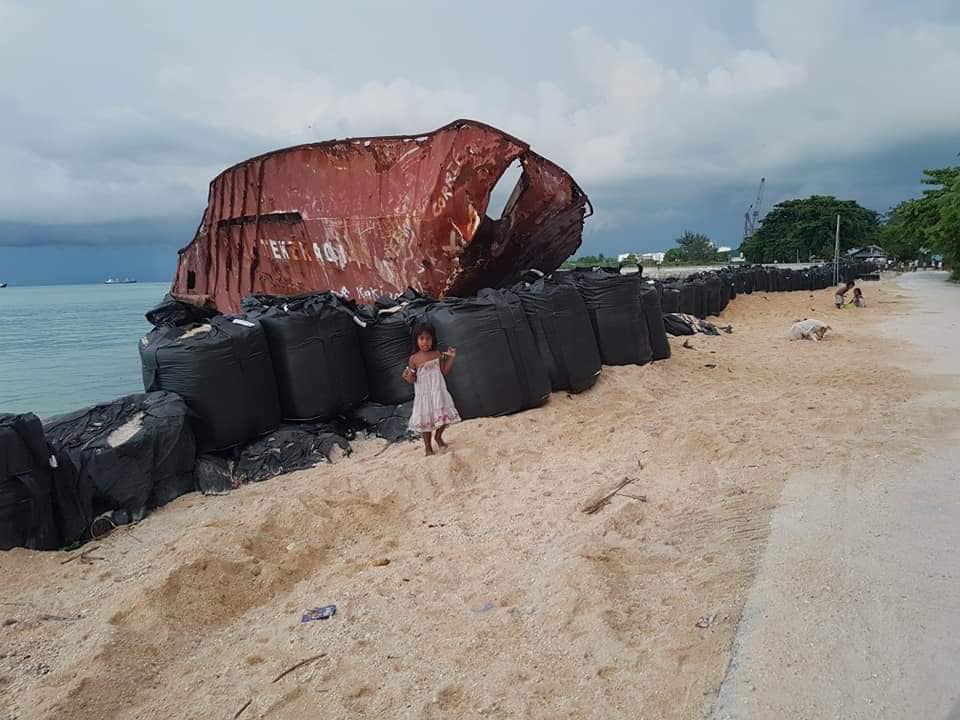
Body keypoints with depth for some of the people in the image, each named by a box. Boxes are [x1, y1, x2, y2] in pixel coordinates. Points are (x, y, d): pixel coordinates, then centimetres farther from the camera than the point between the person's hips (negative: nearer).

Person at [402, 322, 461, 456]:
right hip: (424, 394, -2)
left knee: (443, 415, 9)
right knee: (426, 419, 5)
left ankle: (438, 437, 37)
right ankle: (428, 446, 22)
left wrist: (451, 358, -1)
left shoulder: (437, 354, -1)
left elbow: (444, 371, 5)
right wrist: (408, 376, -26)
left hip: (438, 392, 3)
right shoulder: (414, 358, -8)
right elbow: (412, 380, -4)